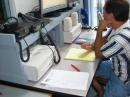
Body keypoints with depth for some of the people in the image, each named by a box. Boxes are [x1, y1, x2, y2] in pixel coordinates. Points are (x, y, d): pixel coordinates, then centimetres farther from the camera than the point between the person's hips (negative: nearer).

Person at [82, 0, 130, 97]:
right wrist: (91, 46, -11)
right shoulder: (119, 25, -12)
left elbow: (98, 54, -22)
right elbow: (105, 40, 7)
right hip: (116, 66, 8)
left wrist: (99, 30, -20)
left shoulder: (121, 38, -40)